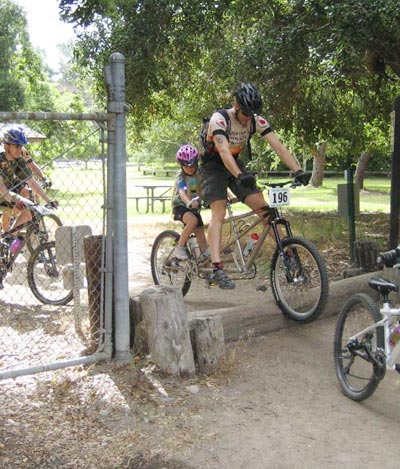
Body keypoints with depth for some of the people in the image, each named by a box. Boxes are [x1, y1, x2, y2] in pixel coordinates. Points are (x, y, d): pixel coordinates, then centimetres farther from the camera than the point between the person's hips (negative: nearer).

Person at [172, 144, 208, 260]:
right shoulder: (181, 177, -18)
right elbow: (182, 192, -37)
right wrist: (189, 202, -59)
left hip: (194, 208, 5)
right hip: (180, 207, -5)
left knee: (202, 239, 0)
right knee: (193, 220, -36)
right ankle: (179, 248, -23)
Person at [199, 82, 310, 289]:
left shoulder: (257, 121, -12)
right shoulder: (219, 119, -27)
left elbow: (278, 146, -19)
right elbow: (224, 150, -42)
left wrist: (298, 170, -33)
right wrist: (240, 175, -58)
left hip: (235, 165, 5)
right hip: (213, 166, -5)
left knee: (263, 206, -8)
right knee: (219, 212, -22)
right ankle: (217, 270, -31)